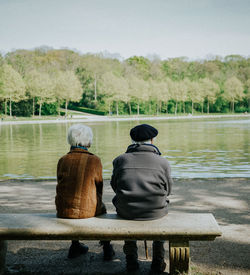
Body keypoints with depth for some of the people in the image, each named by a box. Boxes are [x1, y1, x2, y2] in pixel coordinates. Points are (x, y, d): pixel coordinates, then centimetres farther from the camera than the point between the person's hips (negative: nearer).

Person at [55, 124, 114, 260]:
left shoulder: (62, 160, -3)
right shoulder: (94, 160, -11)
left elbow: (61, 185, 8)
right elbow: (99, 186, 1)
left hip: (63, 211, 2)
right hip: (88, 211, -2)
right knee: (101, 207, 32)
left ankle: (75, 246, 45)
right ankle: (107, 248, 39)